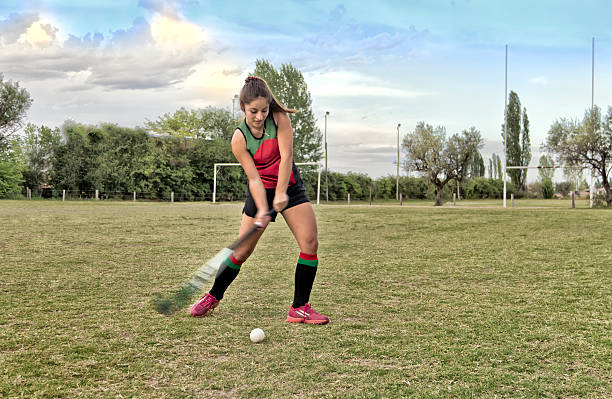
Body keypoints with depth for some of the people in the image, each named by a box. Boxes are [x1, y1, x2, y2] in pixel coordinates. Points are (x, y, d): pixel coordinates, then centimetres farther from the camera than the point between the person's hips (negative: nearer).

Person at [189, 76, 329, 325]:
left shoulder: (279, 118, -13)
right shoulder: (239, 139, -15)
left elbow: (286, 156, -20)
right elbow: (254, 178, -18)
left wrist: (281, 193, -28)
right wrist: (262, 210, -31)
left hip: (289, 186, 2)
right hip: (261, 191, -1)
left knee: (310, 242, -13)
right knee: (242, 251, 0)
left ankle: (300, 308, -5)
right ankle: (212, 297, 22)